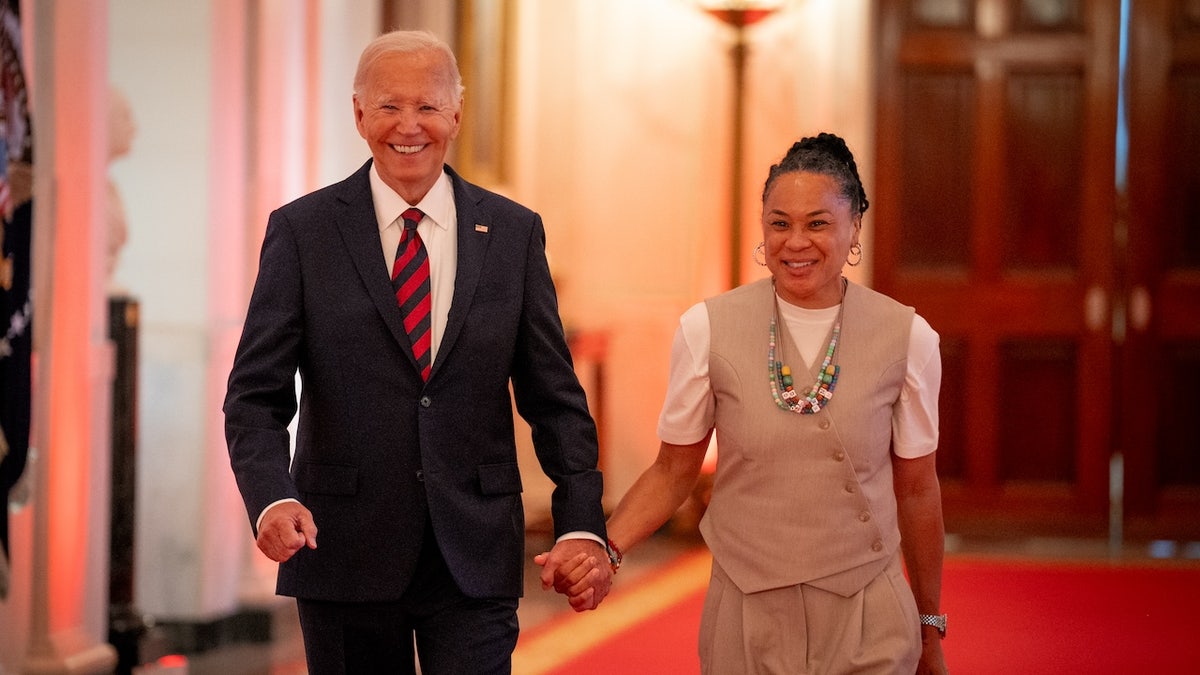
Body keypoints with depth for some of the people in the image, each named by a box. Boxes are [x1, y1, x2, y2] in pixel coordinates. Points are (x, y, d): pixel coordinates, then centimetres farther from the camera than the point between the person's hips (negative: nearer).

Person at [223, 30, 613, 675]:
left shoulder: (514, 232, 5)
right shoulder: (302, 230, 0)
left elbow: (553, 396, 7)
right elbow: (256, 395, -4)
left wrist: (582, 524, -5)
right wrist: (272, 498, -23)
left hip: (474, 556, 1)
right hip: (344, 551, 0)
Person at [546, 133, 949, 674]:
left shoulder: (906, 337, -5)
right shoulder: (706, 330, -5)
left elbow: (916, 489, 4)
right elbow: (673, 472, 3)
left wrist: (930, 627, 12)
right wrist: (602, 548, -14)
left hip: (866, 619, -1)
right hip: (747, 616, 1)